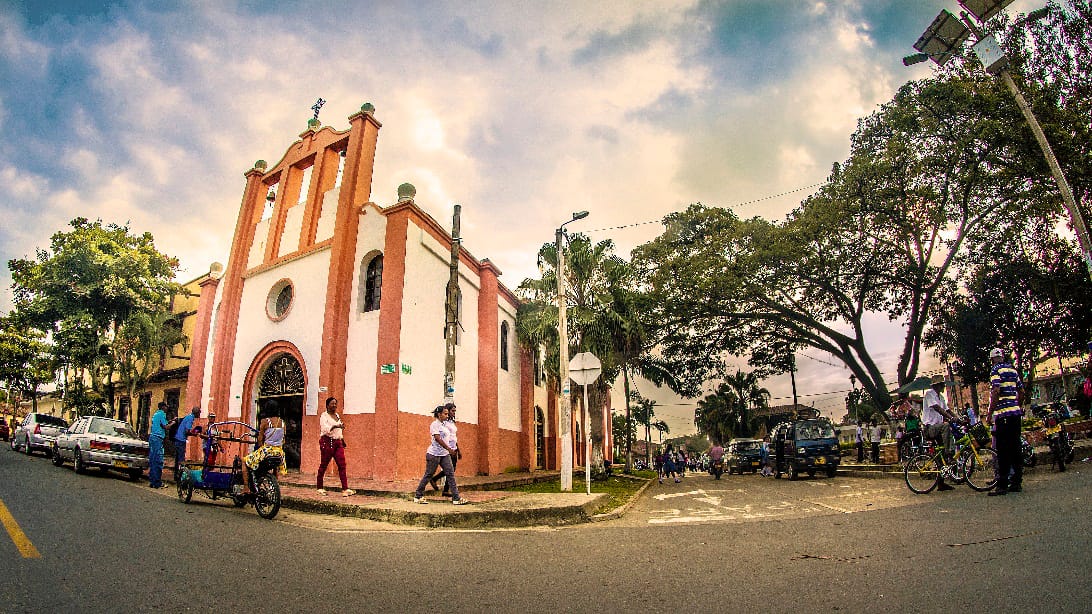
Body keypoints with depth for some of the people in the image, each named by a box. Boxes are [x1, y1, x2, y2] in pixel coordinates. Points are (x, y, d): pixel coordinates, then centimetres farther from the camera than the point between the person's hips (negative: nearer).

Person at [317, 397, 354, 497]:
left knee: (342, 465, -4)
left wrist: (342, 440, 25)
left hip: (338, 442, 6)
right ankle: (320, 488, 19)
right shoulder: (324, 416, -5)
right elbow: (325, 428, -23)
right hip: (327, 442, -6)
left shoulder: (337, 415, 17)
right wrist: (335, 426, -38)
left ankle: (345, 489, -8)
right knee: (323, 465, 3)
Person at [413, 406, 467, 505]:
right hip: (434, 454, -8)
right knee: (428, 475, 3)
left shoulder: (443, 424, 13)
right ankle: (418, 496, 19)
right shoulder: (435, 424, -12)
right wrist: (449, 448, -20)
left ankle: (456, 498, -1)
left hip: (445, 454, 8)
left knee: (450, 474, 0)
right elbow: (437, 438, -21)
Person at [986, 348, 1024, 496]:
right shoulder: (1013, 369, 14)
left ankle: (1002, 485, -7)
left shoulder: (996, 369, -8)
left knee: (1003, 451, -7)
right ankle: (1017, 482, 17)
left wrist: (989, 413, -13)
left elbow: (996, 391, -17)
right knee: (1015, 448, 12)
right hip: (1016, 412, 8)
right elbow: (1021, 392, 17)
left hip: (1003, 413, -8)